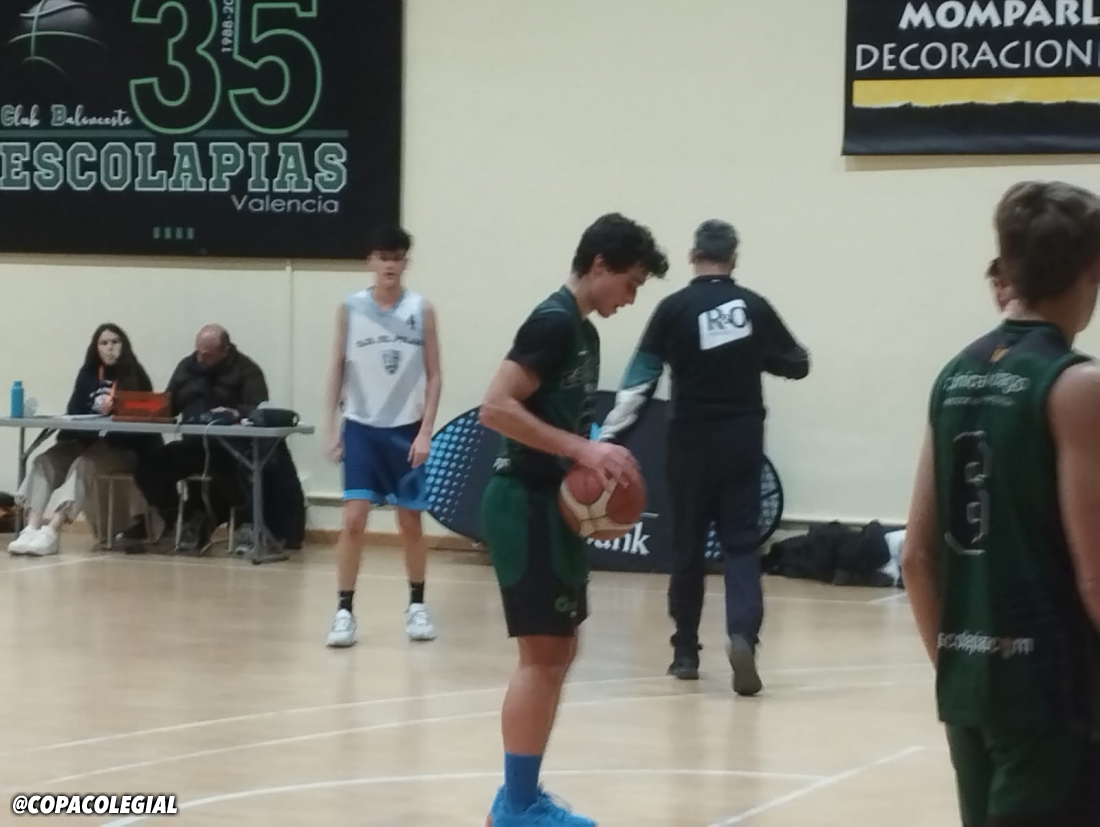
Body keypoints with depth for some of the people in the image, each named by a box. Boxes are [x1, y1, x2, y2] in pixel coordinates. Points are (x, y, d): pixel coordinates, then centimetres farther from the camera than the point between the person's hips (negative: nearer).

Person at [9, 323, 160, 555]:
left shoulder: (134, 377, -3)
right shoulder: (88, 374, 11)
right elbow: (74, 412, 8)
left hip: (122, 448, -5)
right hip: (88, 442, 5)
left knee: (84, 465, -33)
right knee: (44, 460, -19)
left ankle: (51, 532, -47)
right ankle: (32, 528, -36)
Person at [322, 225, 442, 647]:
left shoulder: (421, 310, -2)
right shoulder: (350, 308, -1)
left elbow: (433, 375, 0)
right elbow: (337, 370, 4)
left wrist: (425, 431, -7)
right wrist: (331, 429, -1)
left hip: (406, 430, 0)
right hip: (361, 427, 0)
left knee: (410, 521, 9)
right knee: (353, 520, -8)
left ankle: (417, 605, 23)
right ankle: (344, 610, -2)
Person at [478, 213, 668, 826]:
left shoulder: (583, 330, 16)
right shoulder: (555, 321, -15)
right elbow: (496, 409, -23)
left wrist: (594, 463, 6)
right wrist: (583, 450, -24)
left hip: (553, 505, 10)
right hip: (528, 505, -10)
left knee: (560, 652, 14)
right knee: (544, 654, -8)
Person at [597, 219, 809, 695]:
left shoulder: (674, 308, -5)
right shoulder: (754, 307, 1)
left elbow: (640, 378, -8)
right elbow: (797, 365, 12)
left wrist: (609, 435, -7)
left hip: (692, 440, -1)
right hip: (742, 439, 1)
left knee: (688, 544, 11)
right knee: (741, 542, 1)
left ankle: (686, 651, 18)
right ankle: (742, 634, -23)